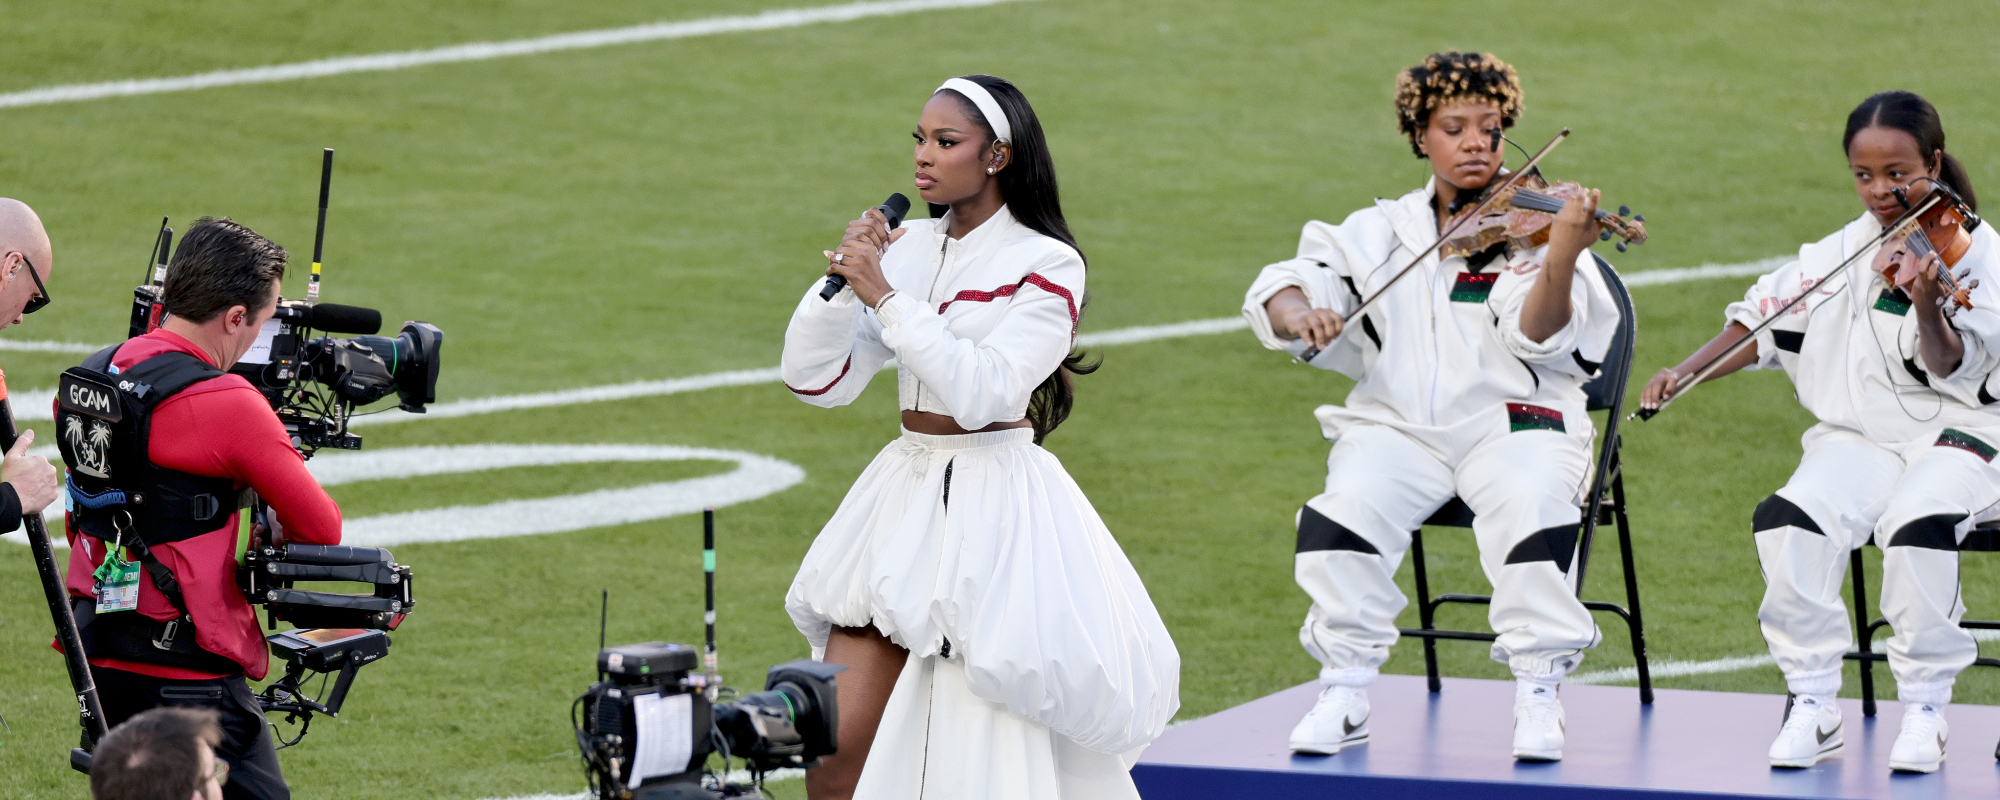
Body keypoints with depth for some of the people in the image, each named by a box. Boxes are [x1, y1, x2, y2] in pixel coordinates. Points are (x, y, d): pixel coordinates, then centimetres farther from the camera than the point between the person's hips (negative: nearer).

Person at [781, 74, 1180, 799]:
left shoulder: (1046, 265, -7)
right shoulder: (907, 248, 8)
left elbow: (984, 392, -21)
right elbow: (814, 380, 5)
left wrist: (884, 296, -20)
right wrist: (842, 278, -9)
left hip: (995, 513, -5)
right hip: (902, 496, 5)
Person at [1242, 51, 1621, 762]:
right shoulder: (1381, 231, 13)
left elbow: (1537, 335, -14)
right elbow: (1280, 286, 8)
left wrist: (1560, 259, -35)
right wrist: (1296, 313, -17)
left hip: (1511, 419, -2)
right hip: (1401, 427, 3)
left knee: (1533, 509, -33)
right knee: (1345, 510, -27)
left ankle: (1537, 696, -18)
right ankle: (1346, 693, -12)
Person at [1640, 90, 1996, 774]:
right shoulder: (1841, 254, 9)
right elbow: (1767, 323, 16)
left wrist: (1928, 310, -36)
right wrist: (1686, 371, 4)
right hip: (1859, 435, 4)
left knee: (1919, 520, -36)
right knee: (1789, 521, -26)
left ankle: (1925, 710, -19)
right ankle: (1812, 703, -14)